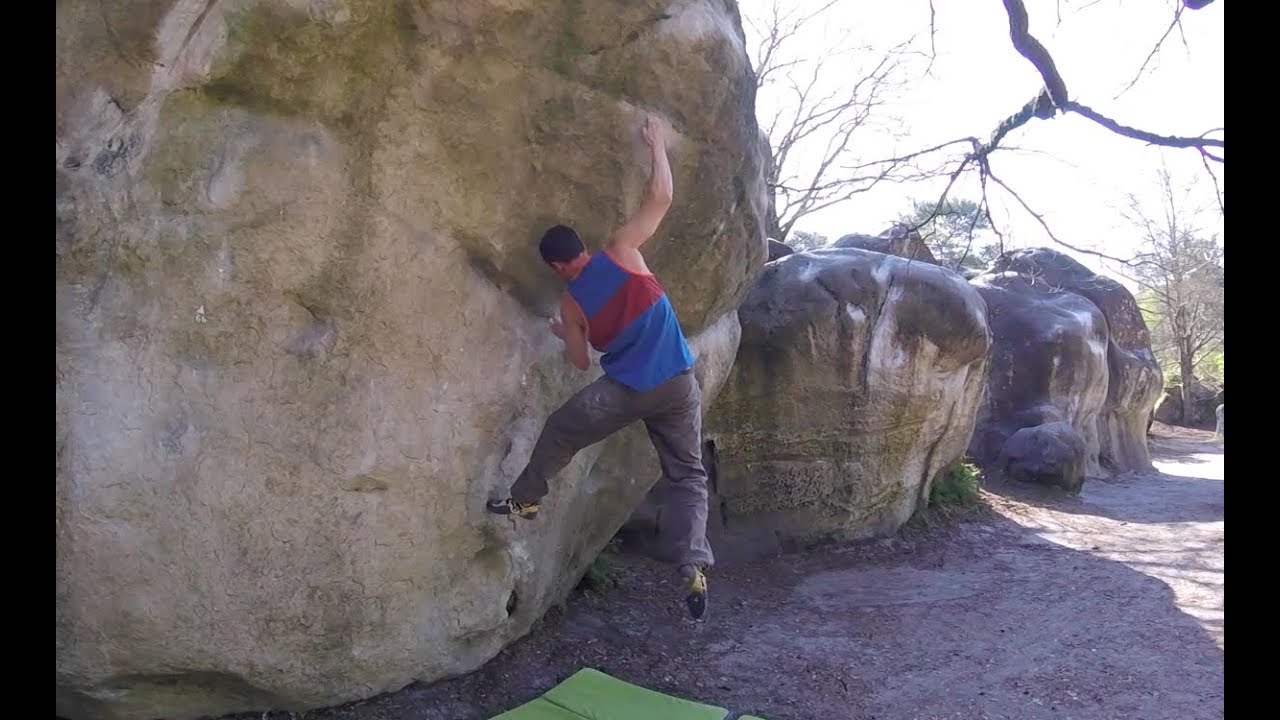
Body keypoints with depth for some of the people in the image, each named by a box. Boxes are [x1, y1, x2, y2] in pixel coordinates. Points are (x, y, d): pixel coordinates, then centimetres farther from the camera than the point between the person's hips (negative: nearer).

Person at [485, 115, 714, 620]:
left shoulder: (570, 303, 4)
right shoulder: (620, 251, 1)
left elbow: (581, 361, 15)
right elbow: (661, 197, 2)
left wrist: (562, 335, 35)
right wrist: (657, 147, 16)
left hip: (624, 390, -1)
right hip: (678, 385, 1)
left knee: (559, 432, 23)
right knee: (687, 476, 8)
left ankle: (524, 499, 37)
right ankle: (694, 570, -5)